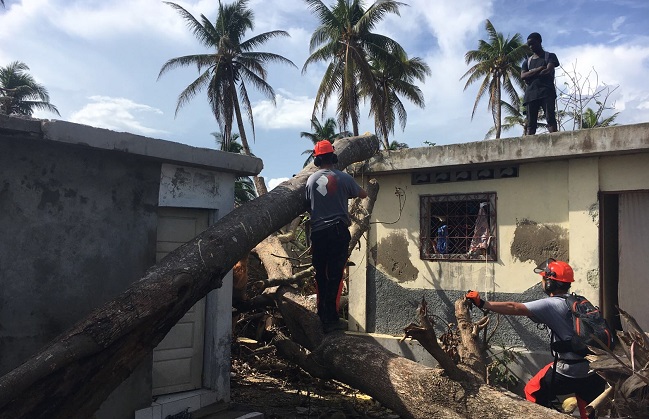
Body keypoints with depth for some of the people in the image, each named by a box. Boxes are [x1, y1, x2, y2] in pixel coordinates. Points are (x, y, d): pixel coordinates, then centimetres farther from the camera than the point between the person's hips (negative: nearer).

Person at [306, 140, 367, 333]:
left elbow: (308, 205, 12)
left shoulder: (311, 180, 4)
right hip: (338, 231, -3)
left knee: (320, 276, 13)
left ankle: (322, 316, 20)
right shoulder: (344, 178, -2)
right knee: (335, 276, -1)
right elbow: (363, 194, 13)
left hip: (317, 233, 3)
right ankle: (331, 319, -2)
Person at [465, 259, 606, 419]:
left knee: (532, 391, 13)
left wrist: (482, 303, -16)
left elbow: (514, 308, -18)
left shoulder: (552, 305, -13)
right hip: (593, 370, 7)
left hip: (569, 371, -7)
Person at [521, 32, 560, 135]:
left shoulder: (550, 56, 14)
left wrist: (531, 74, 4)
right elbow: (523, 76, 6)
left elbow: (548, 71, -4)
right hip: (531, 93, 3)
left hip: (547, 92, -3)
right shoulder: (527, 61, 24)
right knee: (530, 123, -5)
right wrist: (538, 69, -5)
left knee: (550, 118, -15)